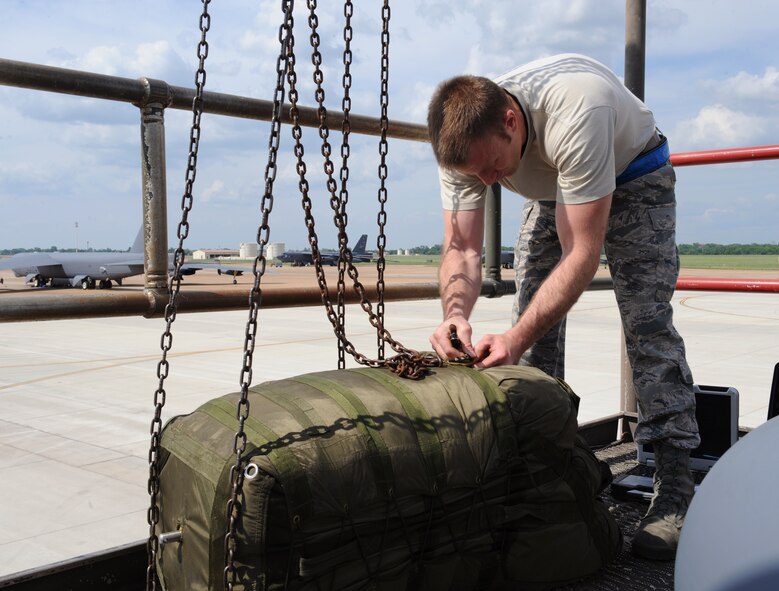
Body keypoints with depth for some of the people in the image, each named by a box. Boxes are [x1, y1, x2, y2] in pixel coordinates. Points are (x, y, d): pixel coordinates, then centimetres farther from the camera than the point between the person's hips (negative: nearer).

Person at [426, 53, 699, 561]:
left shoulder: (575, 114, -44)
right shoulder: (465, 140, -27)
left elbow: (581, 253, -42)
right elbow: (462, 247, -24)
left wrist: (516, 339, -49)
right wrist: (456, 314, -45)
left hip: (633, 174, -5)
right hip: (553, 189, 5)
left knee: (647, 319, -16)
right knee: (535, 316, -4)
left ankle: (676, 485, -11)